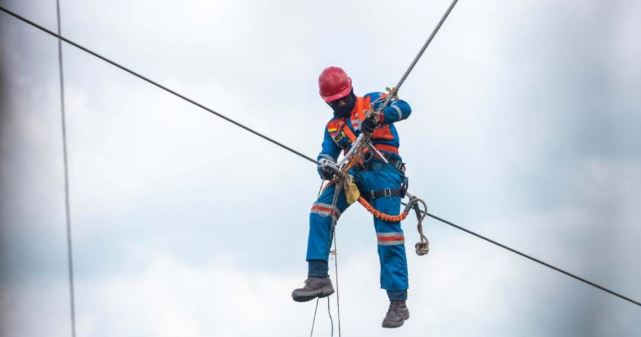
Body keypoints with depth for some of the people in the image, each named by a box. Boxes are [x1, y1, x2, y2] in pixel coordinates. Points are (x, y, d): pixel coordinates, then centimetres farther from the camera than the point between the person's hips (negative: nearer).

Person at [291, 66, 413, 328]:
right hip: (353, 173, 5)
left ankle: (398, 303, -15)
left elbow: (403, 108, -8)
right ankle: (318, 278, -24)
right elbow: (326, 156, 10)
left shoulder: (372, 102, 9)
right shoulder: (332, 127, 22)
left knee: (388, 232, -14)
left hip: (383, 169, -5)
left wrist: (376, 118, -28)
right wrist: (326, 167, -16)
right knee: (321, 210, -19)